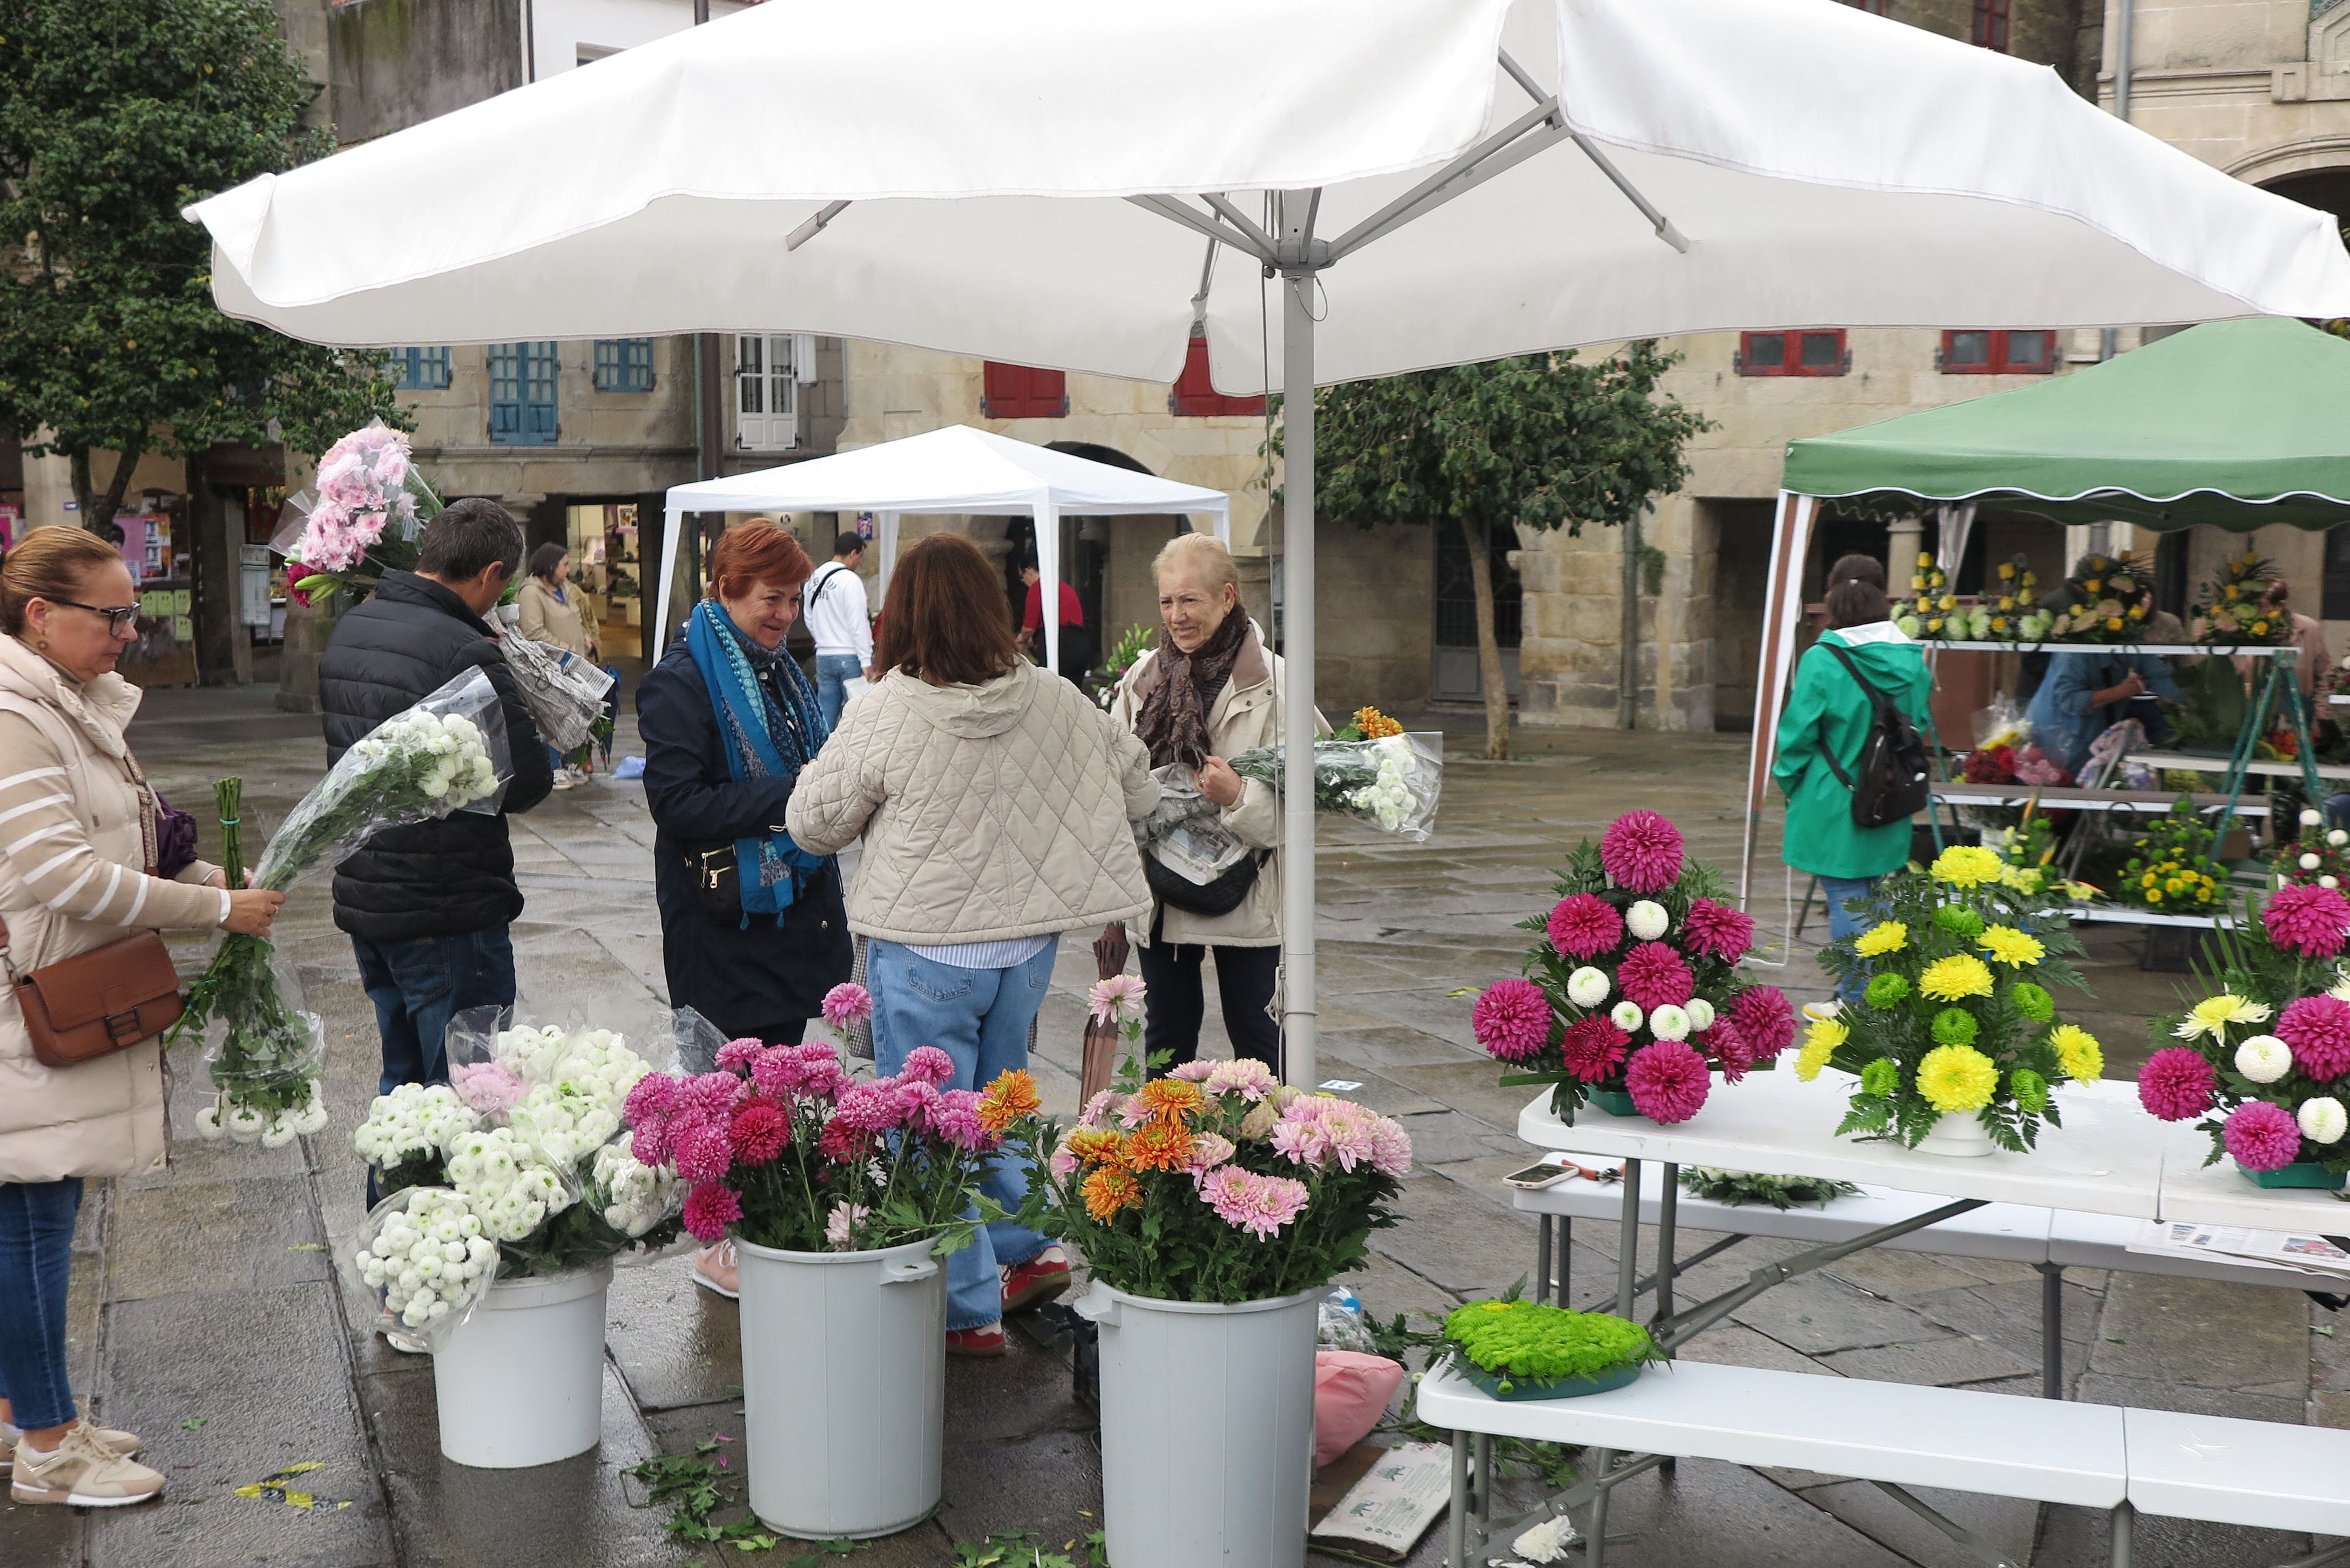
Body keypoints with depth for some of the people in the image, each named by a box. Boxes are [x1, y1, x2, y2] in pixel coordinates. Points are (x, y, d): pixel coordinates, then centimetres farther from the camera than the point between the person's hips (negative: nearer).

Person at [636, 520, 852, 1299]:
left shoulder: (782, 673, 15)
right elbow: (679, 804, -20)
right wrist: (787, 795, -23)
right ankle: (721, 1245, 12)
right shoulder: (680, 682, -11)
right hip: (725, 922, -8)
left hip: (795, 908, 8)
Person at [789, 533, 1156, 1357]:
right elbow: (1137, 789, 9)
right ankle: (1032, 1247, 26)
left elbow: (813, 824, -3)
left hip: (924, 949, -4)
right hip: (1028, 940, 5)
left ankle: (968, 1311, 16)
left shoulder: (884, 712, -15)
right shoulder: (1055, 701, -4)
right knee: (997, 1104, 26)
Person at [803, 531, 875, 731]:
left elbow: (809, 619, 18)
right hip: (850, 657, -7)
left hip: (823, 656, 7)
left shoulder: (814, 579, 10)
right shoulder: (850, 580, -13)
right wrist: (866, 662, -14)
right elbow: (858, 624, -15)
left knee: (825, 714, 10)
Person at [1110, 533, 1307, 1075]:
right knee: (1166, 1041, 15)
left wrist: (1240, 797, -27)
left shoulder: (1272, 679, -8)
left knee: (1258, 1043, 5)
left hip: (1246, 895, -4)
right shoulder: (1142, 678, 6)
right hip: (1158, 893, 4)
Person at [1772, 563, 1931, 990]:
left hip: (1834, 807, -5)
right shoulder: (1911, 661, 1)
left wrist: (1789, 781, 6)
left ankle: (1858, 1002, 6)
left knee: (1846, 900, 1)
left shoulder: (1822, 661, -14)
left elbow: (1798, 734, -10)